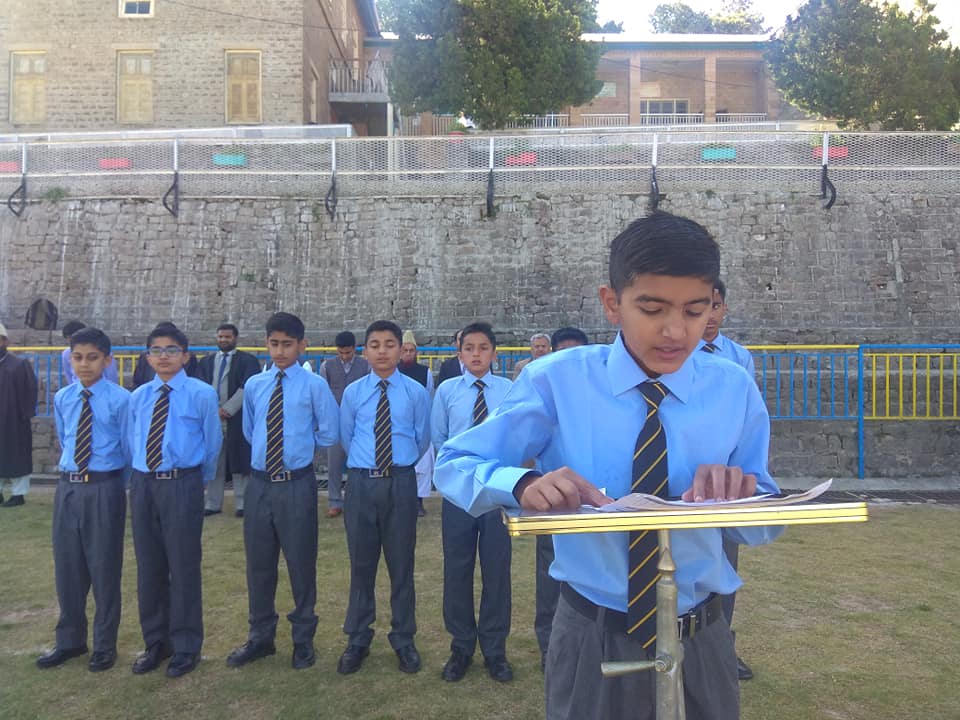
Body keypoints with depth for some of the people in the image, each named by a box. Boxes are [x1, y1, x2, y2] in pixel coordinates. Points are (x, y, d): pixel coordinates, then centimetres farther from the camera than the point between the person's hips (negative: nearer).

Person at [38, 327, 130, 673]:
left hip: (105, 489, -5)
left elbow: (128, 448, -3)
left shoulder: (120, 399, -12)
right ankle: (70, 640, 32)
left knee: (104, 568, 5)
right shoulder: (62, 398, 5)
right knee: (67, 566, 14)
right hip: (68, 488, 5)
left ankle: (104, 645, 21)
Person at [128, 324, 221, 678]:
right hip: (143, 485, 5)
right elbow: (132, 442, 18)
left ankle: (186, 647, 18)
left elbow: (212, 443, 2)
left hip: (182, 485, -5)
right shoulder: (138, 396, 9)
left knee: (183, 566, 2)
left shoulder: (202, 394, -6)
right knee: (149, 567, 13)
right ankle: (156, 642, 30)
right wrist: (145, 476, 16)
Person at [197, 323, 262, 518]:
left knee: (239, 461, -2)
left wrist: (228, 409, -13)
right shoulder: (206, 361, 16)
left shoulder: (248, 361, 3)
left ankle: (241, 504, 4)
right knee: (213, 462, 6)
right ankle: (213, 503, 13)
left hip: (237, 418, -3)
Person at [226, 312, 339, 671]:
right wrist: (269, 448, 12)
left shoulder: (315, 385, -7)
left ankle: (303, 639, 25)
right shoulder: (253, 385, 6)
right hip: (260, 483, 4)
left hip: (297, 485, -4)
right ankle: (260, 637, 32)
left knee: (301, 563, 7)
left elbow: (329, 434, -1)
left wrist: (301, 445, 6)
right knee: (258, 563, 14)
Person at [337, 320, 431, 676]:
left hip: (400, 483, -1)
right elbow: (346, 438, 13)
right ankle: (357, 640, 27)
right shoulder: (353, 392, 2)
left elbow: (423, 440, 8)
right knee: (361, 564, 11)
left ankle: (403, 640, 26)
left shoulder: (416, 392, -2)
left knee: (401, 564, 9)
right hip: (361, 483, 1)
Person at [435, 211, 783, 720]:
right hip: (591, 641, -2)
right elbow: (453, 465, -10)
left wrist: (740, 491, -24)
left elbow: (764, 527, 0)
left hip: (701, 643, 3)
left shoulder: (736, 391, -5)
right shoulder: (556, 381, -12)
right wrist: (523, 483, -31)